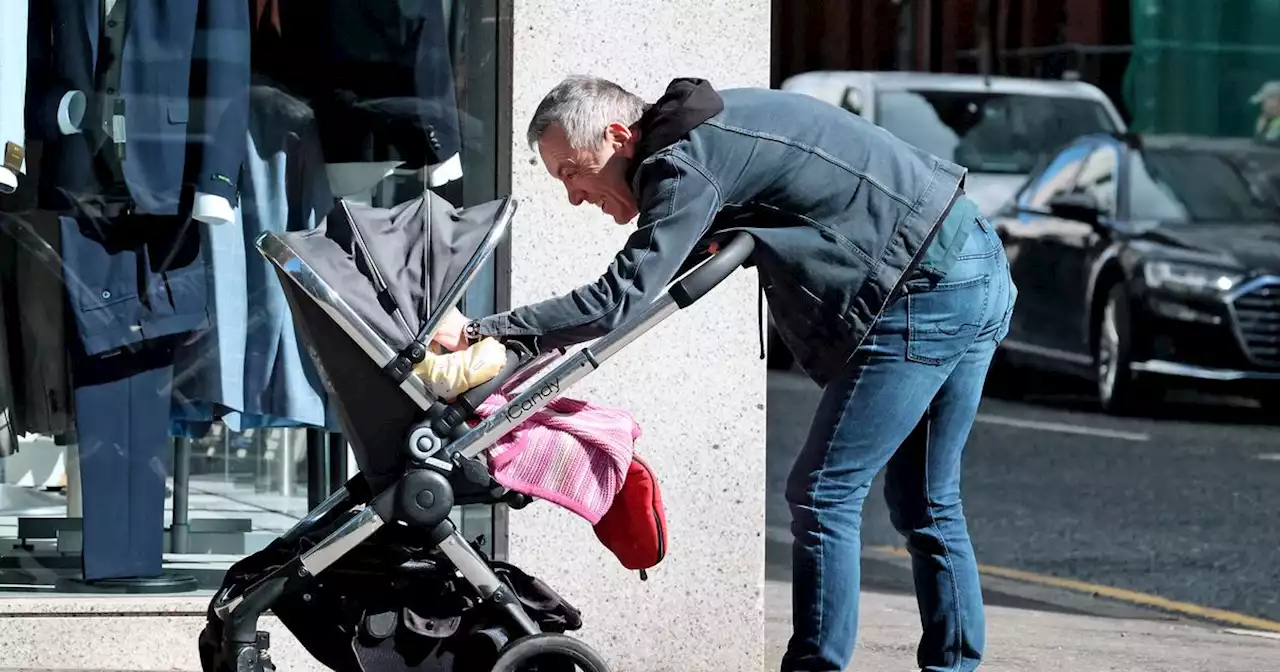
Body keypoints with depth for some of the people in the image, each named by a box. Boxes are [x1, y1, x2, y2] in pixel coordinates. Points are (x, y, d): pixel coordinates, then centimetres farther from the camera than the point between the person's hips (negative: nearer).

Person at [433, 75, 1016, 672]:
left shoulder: (687, 164, -16)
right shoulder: (708, 130, 14)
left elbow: (620, 299, -22)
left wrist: (481, 330, -19)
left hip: (927, 296, -10)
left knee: (824, 495, -5)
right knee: (926, 505, 16)